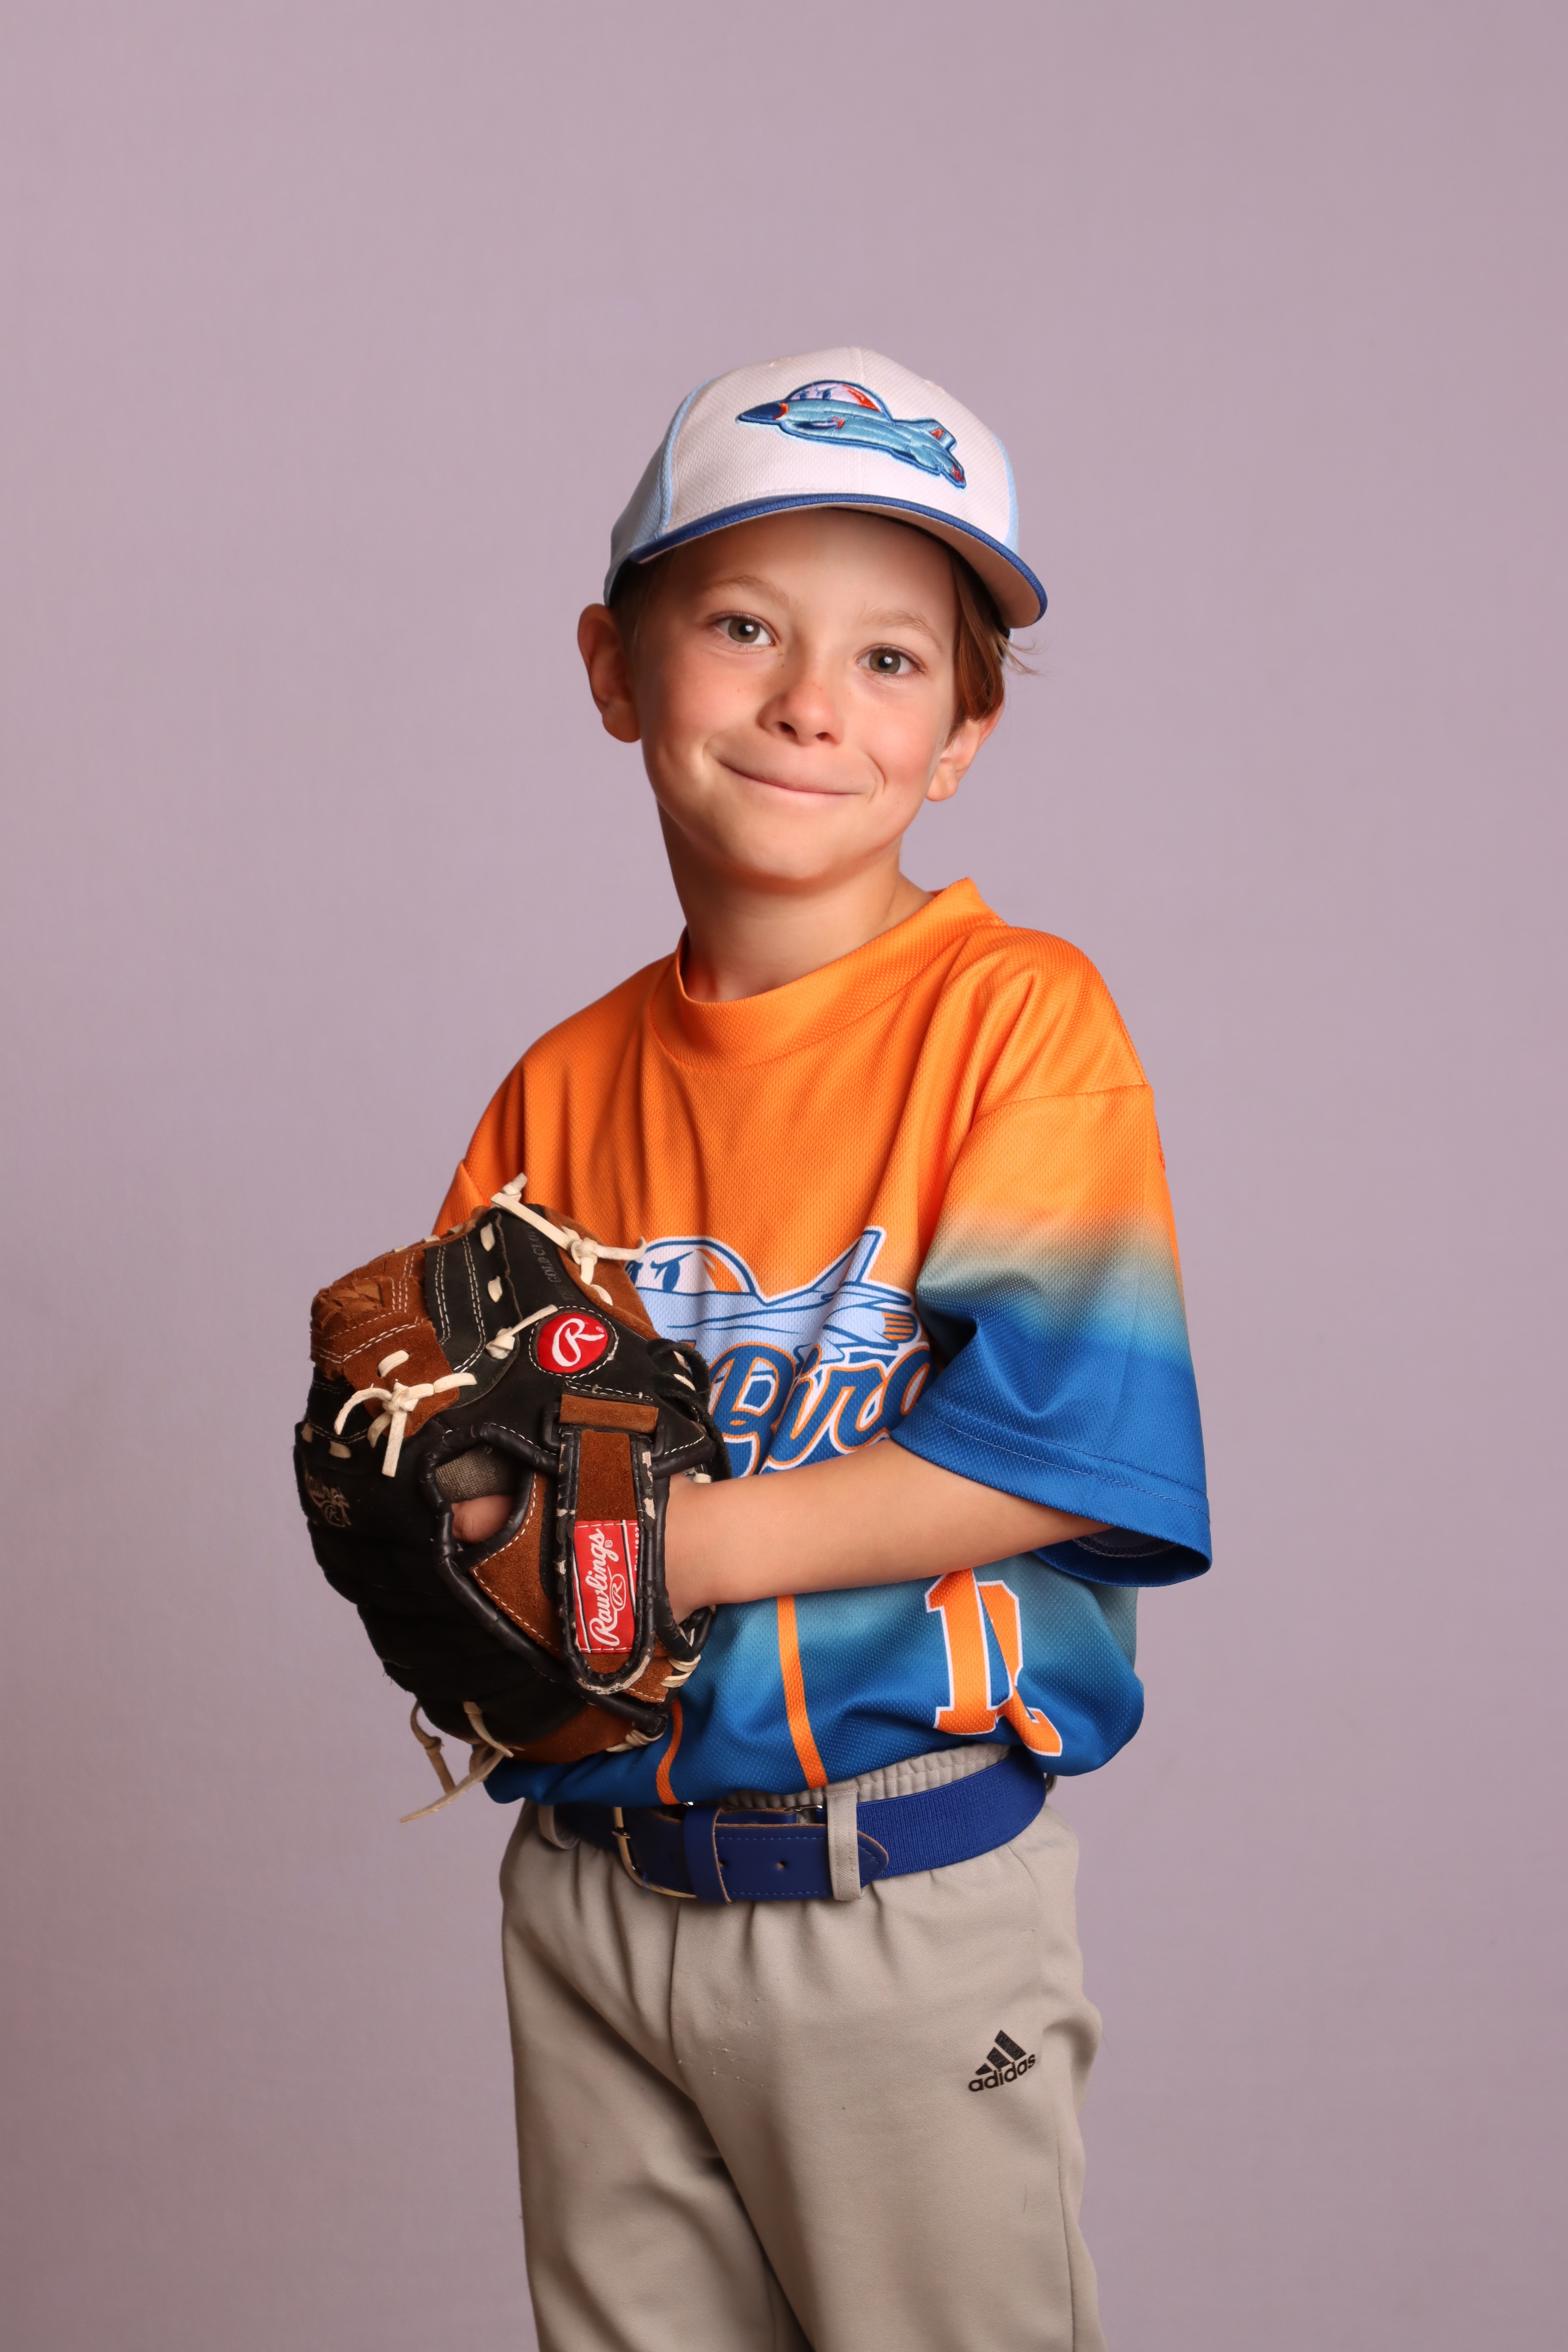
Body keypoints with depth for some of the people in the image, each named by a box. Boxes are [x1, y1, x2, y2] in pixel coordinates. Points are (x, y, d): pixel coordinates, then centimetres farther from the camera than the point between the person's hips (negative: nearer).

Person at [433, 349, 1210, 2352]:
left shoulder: (1018, 1019, -10)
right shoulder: (568, 1087, 5)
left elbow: (1053, 1449, -18)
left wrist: (648, 1544, -18)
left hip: (906, 1906, -4)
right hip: (586, 1891, 5)